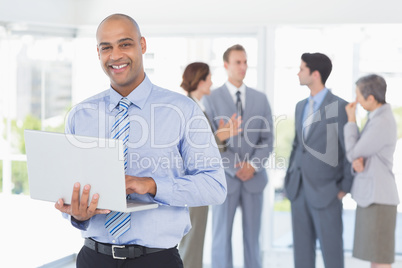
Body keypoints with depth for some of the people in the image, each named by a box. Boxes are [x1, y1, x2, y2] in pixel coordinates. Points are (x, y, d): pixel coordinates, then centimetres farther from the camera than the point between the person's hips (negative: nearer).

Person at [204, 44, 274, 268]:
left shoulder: (260, 98, 8)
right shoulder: (212, 99, -1)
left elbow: (268, 138, 5)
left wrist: (253, 165, -10)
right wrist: (235, 167, -13)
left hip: (254, 177, 3)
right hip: (225, 177, -3)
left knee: (252, 235, 8)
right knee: (222, 235, 1)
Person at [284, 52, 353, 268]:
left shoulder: (339, 106, -10)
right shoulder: (301, 106, 13)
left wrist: (345, 187, -7)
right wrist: (289, 178, 12)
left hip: (325, 191, -6)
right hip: (298, 189, 7)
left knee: (331, 249, 1)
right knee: (301, 248, 10)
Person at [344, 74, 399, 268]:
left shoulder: (382, 124, -20)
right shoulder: (378, 118, 13)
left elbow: (352, 154, -14)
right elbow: (359, 154, 15)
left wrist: (351, 120, -4)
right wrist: (357, 162, -10)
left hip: (378, 199, -10)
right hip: (370, 196, 10)